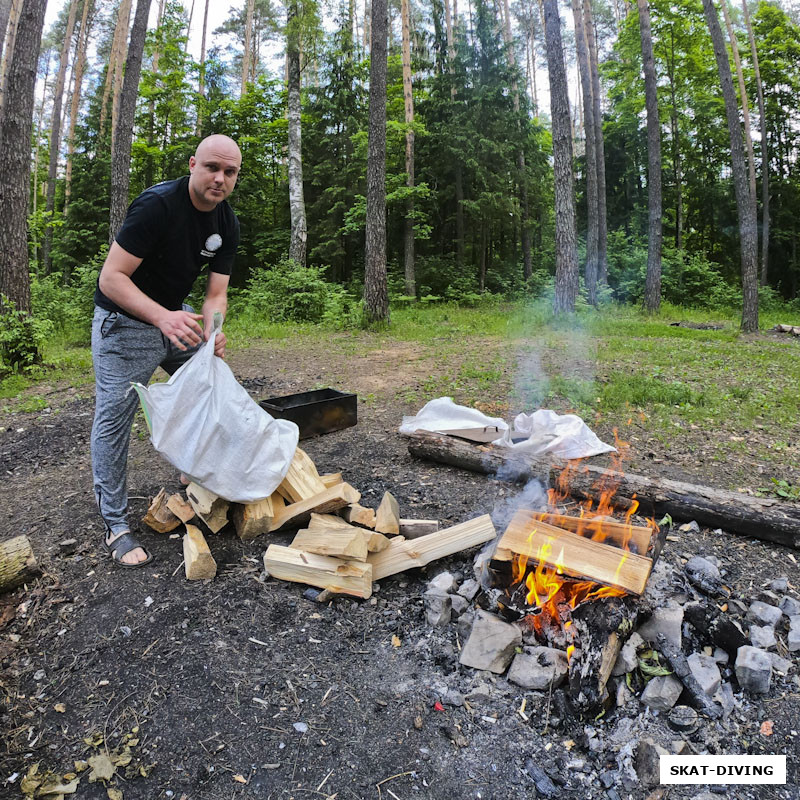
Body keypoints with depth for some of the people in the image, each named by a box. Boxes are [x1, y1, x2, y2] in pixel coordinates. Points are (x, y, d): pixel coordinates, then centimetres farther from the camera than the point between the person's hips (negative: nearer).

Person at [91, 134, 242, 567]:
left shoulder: (228, 224, -4)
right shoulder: (157, 205, -25)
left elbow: (216, 293, -4)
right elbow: (112, 278, -27)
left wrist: (213, 332, -25)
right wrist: (164, 318, -42)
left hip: (175, 315, 7)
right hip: (124, 323, -7)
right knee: (114, 420, -5)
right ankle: (115, 527, 6)